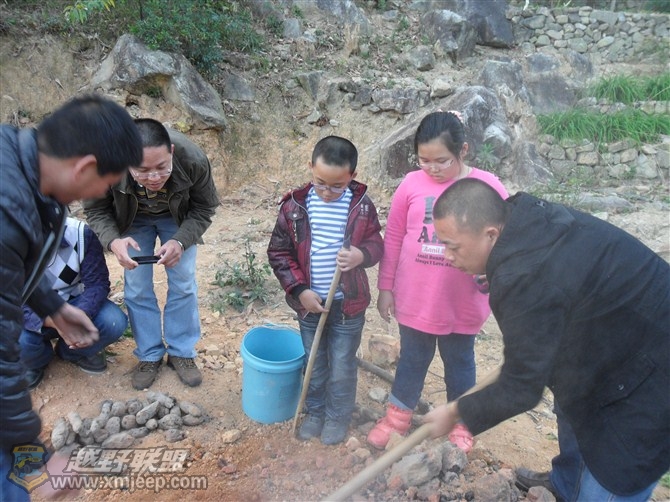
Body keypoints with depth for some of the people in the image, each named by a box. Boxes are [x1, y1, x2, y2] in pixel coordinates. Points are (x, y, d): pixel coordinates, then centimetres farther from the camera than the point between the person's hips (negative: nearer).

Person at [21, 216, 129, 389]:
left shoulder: (80, 232, -21)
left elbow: (97, 283, -18)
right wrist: (48, 320, -43)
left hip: (74, 302, 1)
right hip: (34, 314, -1)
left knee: (115, 322, -26)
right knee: (17, 341, -32)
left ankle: (71, 351, 9)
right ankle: (36, 360, 10)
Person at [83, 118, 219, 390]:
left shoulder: (194, 160, -38)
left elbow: (204, 208, -20)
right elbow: (96, 210, -17)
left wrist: (181, 241, -36)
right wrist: (113, 240, -37)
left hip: (177, 217, 0)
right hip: (133, 220, 0)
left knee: (183, 284, 0)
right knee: (137, 288, 0)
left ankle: (182, 353, 18)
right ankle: (149, 355, 19)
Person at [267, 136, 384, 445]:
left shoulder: (362, 206, -9)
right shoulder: (294, 206, -9)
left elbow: (376, 243, 1)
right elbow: (278, 252, -3)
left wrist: (362, 254, -24)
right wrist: (299, 290, -12)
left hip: (348, 304, -1)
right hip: (309, 303, 1)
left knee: (343, 366, 13)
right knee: (313, 363, 20)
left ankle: (338, 416, 36)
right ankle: (315, 411, 42)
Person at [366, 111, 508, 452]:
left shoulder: (487, 187, -10)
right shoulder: (411, 184, -7)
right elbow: (393, 238, 0)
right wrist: (386, 287, 3)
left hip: (462, 304, -1)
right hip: (414, 299, 1)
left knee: (459, 363, 21)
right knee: (412, 360, 20)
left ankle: (460, 423, 44)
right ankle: (398, 417, 42)